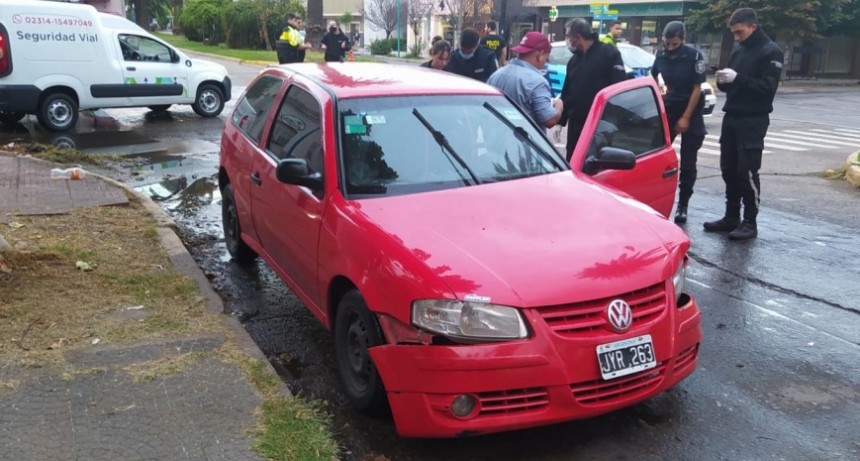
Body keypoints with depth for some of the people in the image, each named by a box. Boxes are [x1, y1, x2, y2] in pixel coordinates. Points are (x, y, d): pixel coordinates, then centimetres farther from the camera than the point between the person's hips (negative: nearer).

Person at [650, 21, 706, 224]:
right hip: (668, 109, 3)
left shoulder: (694, 56, -12)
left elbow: (697, 89, -12)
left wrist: (686, 118, -14)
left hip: (691, 112, -3)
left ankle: (682, 205, 8)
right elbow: (652, 79, 14)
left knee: (687, 163, 0)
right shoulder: (661, 55, -1)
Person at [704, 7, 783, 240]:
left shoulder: (771, 52, -7)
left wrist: (737, 78, -25)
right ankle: (731, 217, 19)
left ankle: (750, 223, 1)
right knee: (729, 170, 9)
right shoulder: (737, 51, 13)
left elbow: (768, 87, -16)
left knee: (747, 172, -7)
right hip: (731, 118, 7)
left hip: (753, 121, -7)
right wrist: (723, 80, -6)